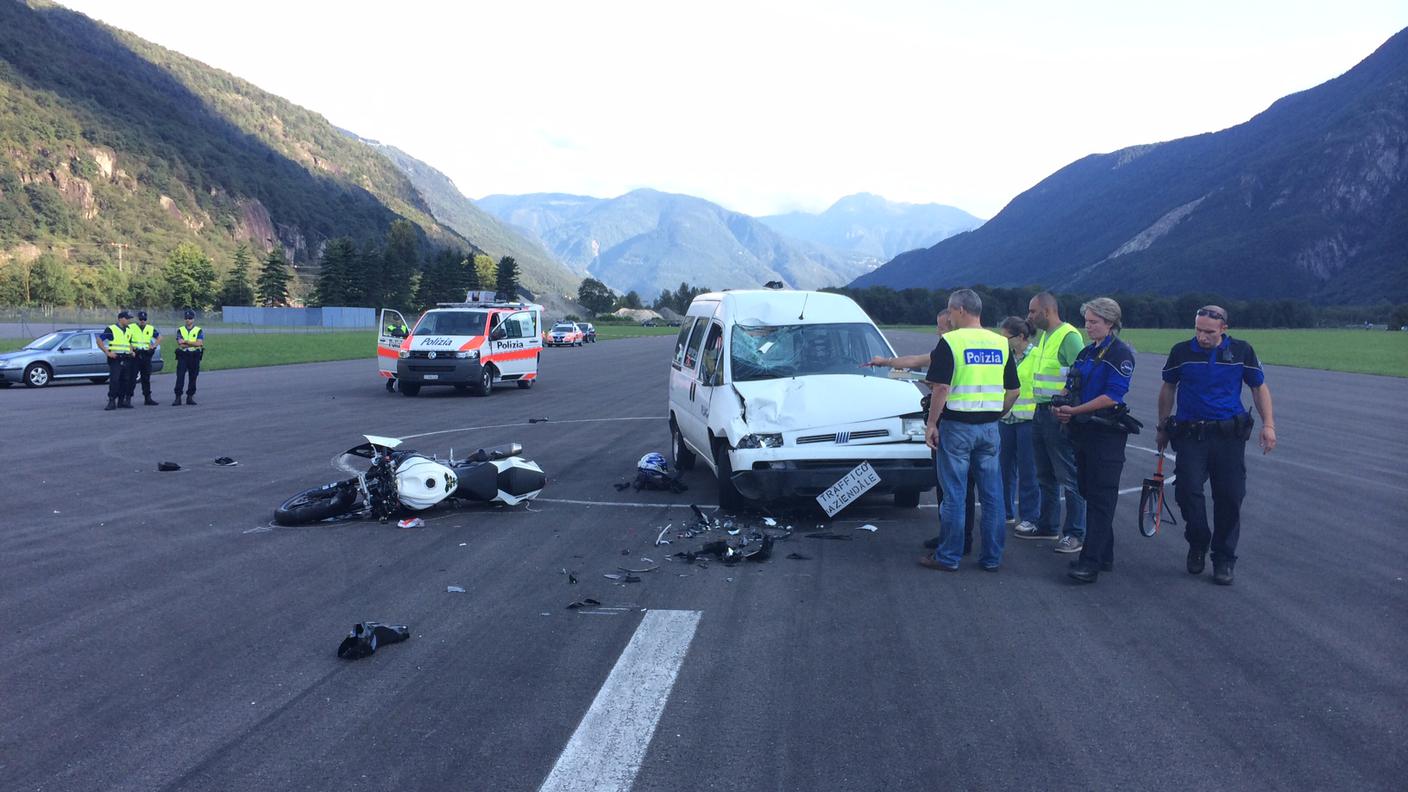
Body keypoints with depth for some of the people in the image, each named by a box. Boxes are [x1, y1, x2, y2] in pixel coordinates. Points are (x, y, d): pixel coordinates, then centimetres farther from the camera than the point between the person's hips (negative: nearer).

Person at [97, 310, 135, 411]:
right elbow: (99, 340, -7)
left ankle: (122, 401, 13)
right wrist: (107, 352, -13)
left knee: (125, 381, 6)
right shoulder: (111, 329, -4)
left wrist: (131, 351, 12)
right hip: (115, 359, -6)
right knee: (114, 381, -12)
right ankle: (112, 402, -11)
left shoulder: (128, 331, 17)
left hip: (126, 360, 6)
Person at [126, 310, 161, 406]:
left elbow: (159, 337, 20)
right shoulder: (131, 328, -1)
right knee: (132, 378, -6)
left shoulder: (151, 329, 11)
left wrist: (154, 345, 5)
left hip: (146, 355, 4)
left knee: (146, 378, 10)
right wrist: (131, 351, -17)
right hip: (135, 355, -4)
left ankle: (148, 398, 15)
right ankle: (128, 397, -3)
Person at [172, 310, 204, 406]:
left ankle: (190, 397, 12)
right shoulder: (180, 330, 8)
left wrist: (186, 342, -12)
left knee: (193, 378, 4)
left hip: (194, 357, 0)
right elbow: (180, 344, -6)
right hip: (182, 356, 0)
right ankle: (178, 398, -7)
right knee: (180, 377, -7)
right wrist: (193, 343, -9)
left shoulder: (199, 331, 5)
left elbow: (199, 343, -11)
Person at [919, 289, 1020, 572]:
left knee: (954, 494, 1)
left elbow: (941, 388, -15)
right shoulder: (1001, 343, 8)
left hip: (957, 425, -5)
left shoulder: (950, 342, -9)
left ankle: (948, 556, 7)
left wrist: (931, 424, -9)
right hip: (989, 427, 5)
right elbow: (1013, 390, 11)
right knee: (992, 494, 9)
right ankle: (992, 557, 15)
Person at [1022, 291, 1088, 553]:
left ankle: (1075, 534, 1)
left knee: (1068, 478, -4)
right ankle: (1048, 525, 28)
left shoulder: (1069, 336, -13)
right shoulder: (1043, 336, 16)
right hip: (1041, 412, 10)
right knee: (1045, 476, 17)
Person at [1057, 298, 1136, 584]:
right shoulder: (1087, 352, 16)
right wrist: (1059, 406, -4)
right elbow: (1070, 386, 17)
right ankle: (1104, 556, 23)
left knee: (1101, 498, -7)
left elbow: (1112, 396, -19)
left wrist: (1074, 410, -20)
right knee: (1089, 493, 13)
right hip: (1083, 432, 9)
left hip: (1107, 434, -9)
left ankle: (1091, 562, -8)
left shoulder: (1120, 353, -10)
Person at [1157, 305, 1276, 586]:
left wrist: (1268, 424, 1)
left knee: (1230, 497, 1)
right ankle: (1198, 545, 14)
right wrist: (1162, 427, 15)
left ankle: (1224, 559, 14)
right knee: (1187, 491, -11)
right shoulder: (1181, 351, 1)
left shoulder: (1241, 351, 2)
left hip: (1229, 436, 0)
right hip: (1189, 434, 0)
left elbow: (1259, 387, 11)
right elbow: (1168, 389, 13)